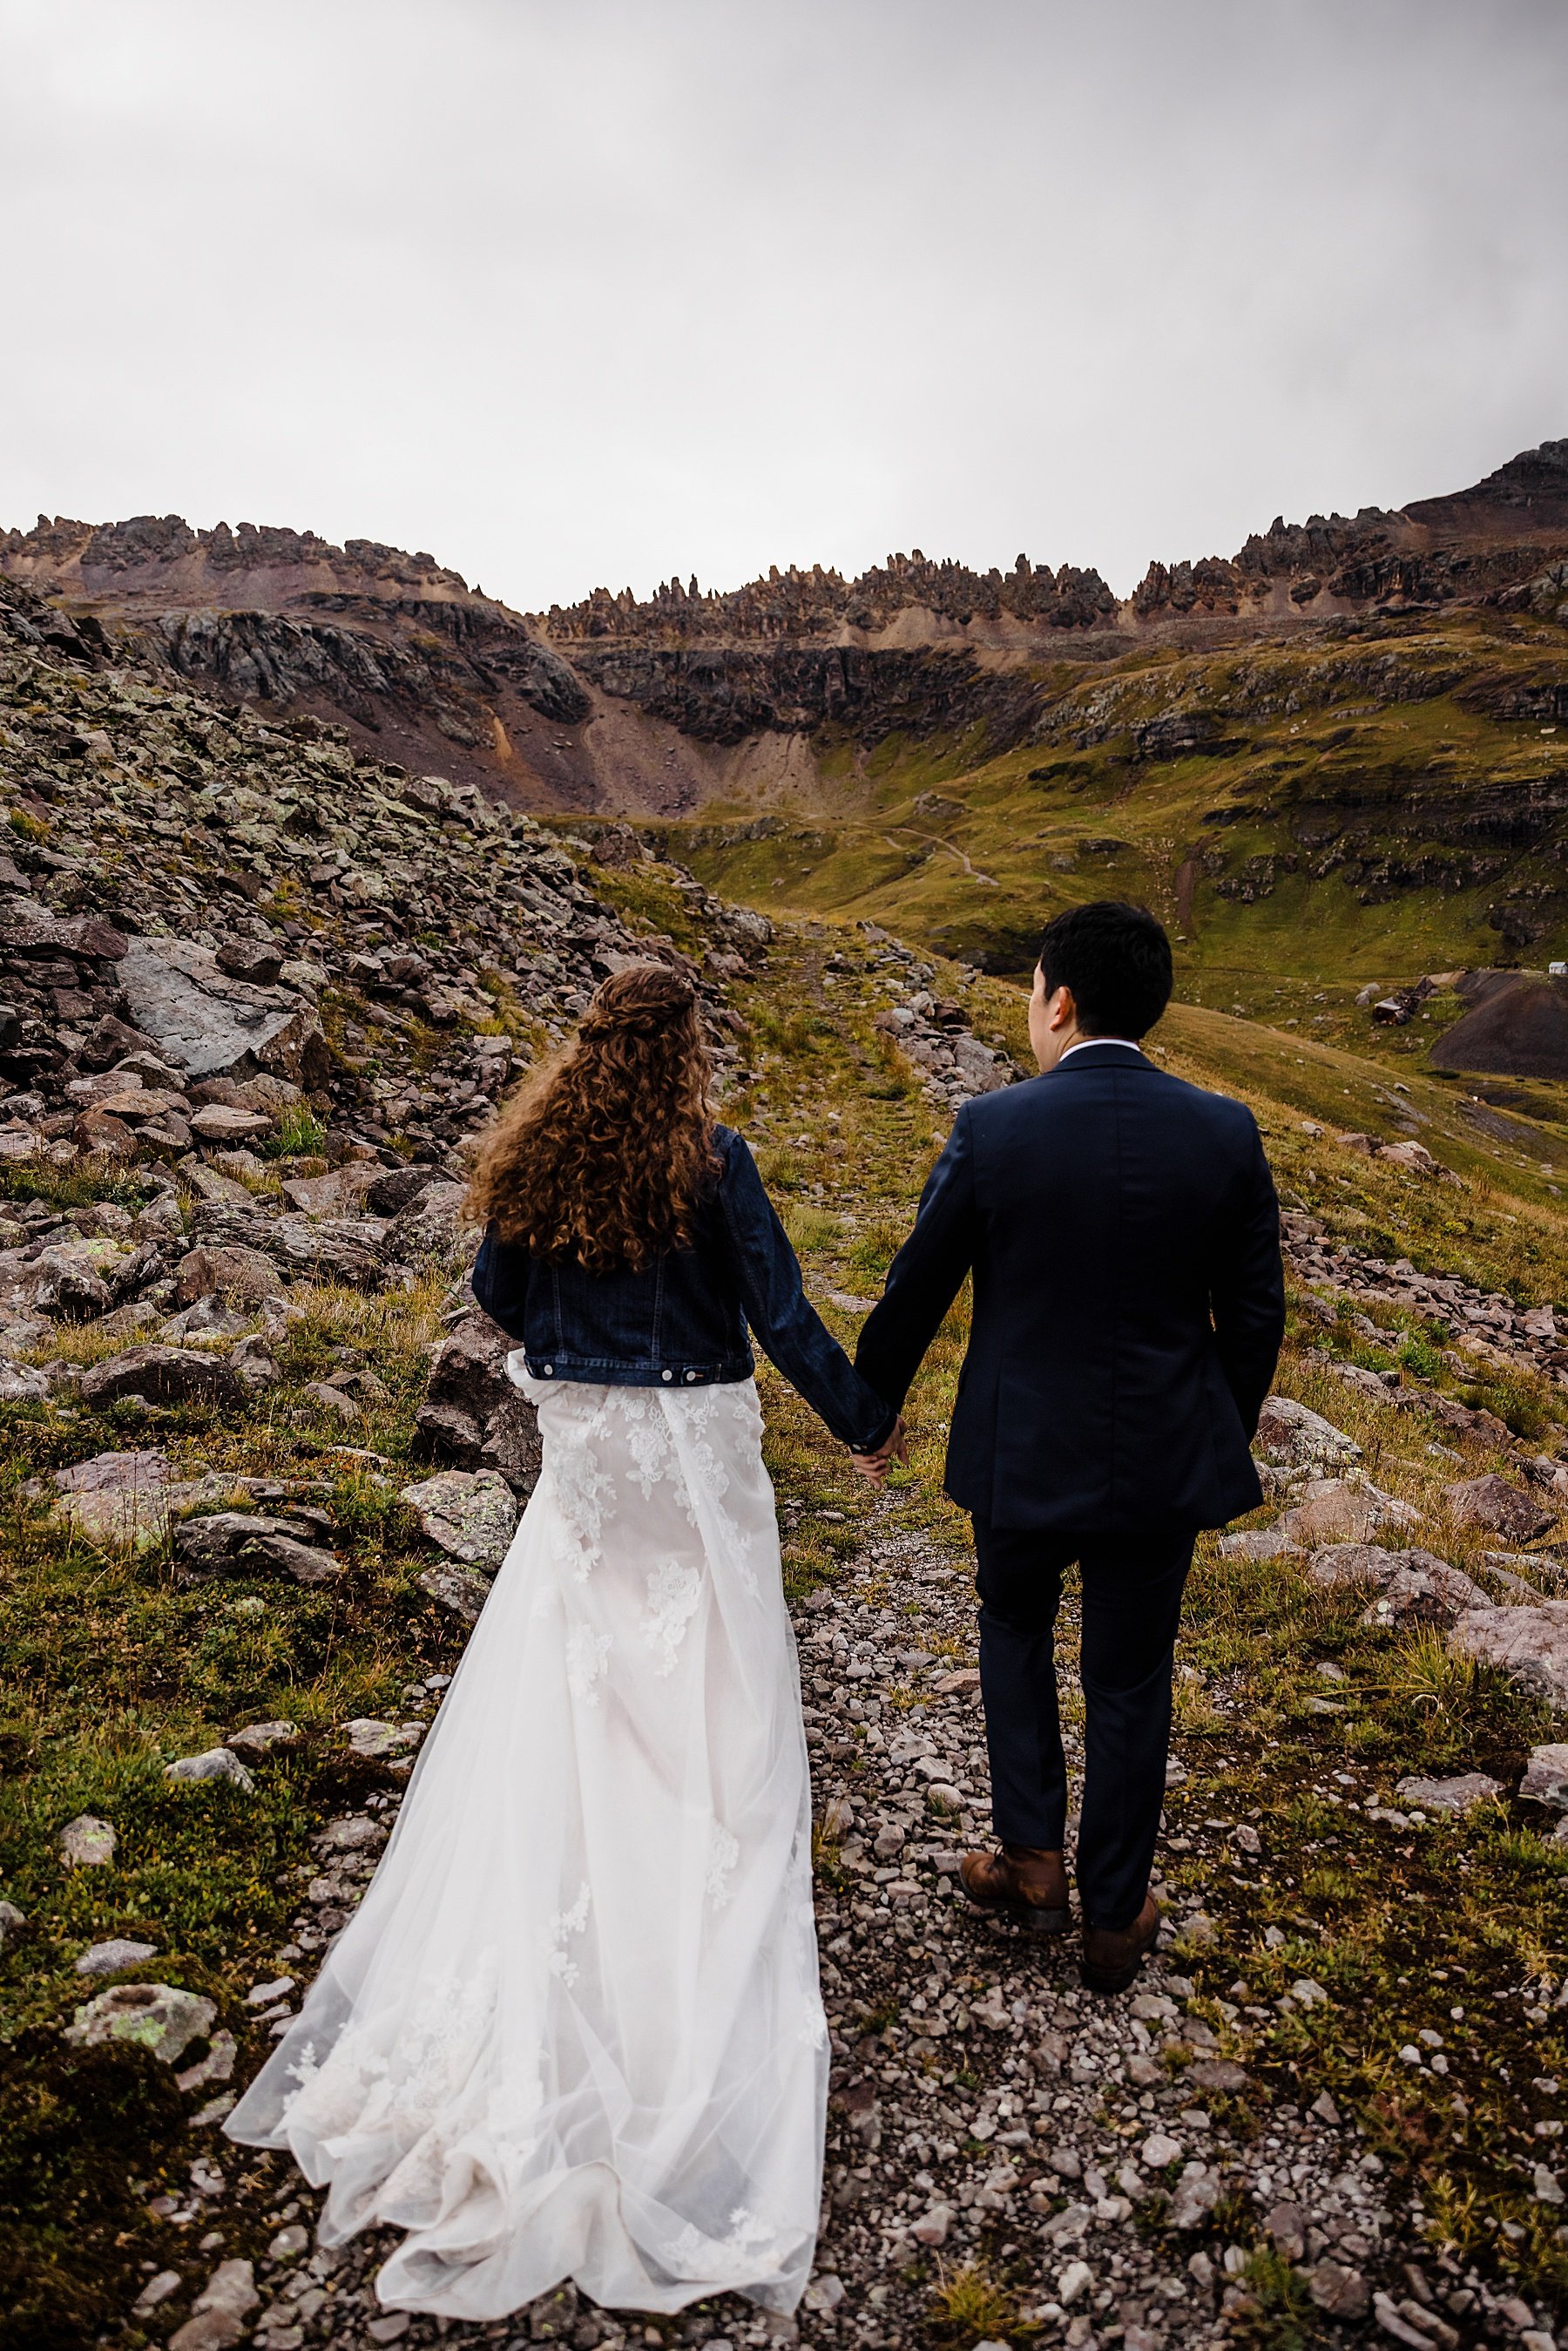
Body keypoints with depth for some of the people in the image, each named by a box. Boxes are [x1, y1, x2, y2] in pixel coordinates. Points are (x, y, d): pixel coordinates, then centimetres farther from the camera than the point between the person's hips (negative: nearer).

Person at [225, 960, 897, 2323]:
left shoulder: (533, 1159, -4)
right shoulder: (711, 1160, -17)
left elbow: (500, 1294, 8)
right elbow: (782, 1318, -14)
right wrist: (863, 1419, 0)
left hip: (583, 1448, 5)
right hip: (693, 1450, -4)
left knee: (556, 1693, 18)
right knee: (711, 1691, 13)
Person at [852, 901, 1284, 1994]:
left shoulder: (993, 1130, -16)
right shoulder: (1226, 1133, -9)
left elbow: (915, 1295, -7)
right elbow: (1254, 1315, -1)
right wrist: (1228, 1433, 16)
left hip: (1024, 1453, -2)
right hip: (1165, 1458, 2)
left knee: (1015, 1628, 27)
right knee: (1131, 1683, 18)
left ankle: (1032, 1856, 28)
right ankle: (1114, 1919, 33)